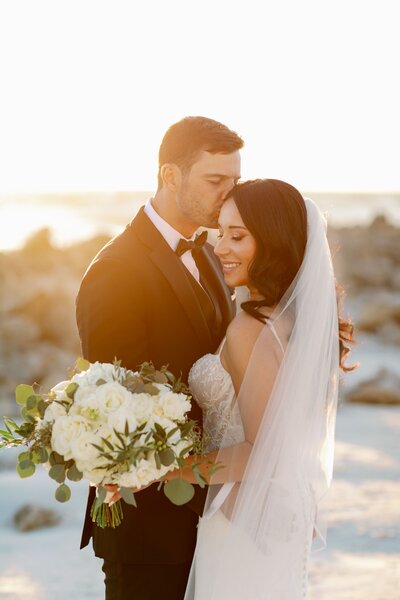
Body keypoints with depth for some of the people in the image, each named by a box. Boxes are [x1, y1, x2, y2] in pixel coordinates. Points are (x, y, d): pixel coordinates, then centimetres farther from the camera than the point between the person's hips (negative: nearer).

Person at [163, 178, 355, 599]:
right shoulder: (304, 315, 2)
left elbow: (265, 451, -24)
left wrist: (172, 468, -22)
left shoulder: (250, 330, -24)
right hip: (287, 508, 8)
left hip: (247, 514, -8)